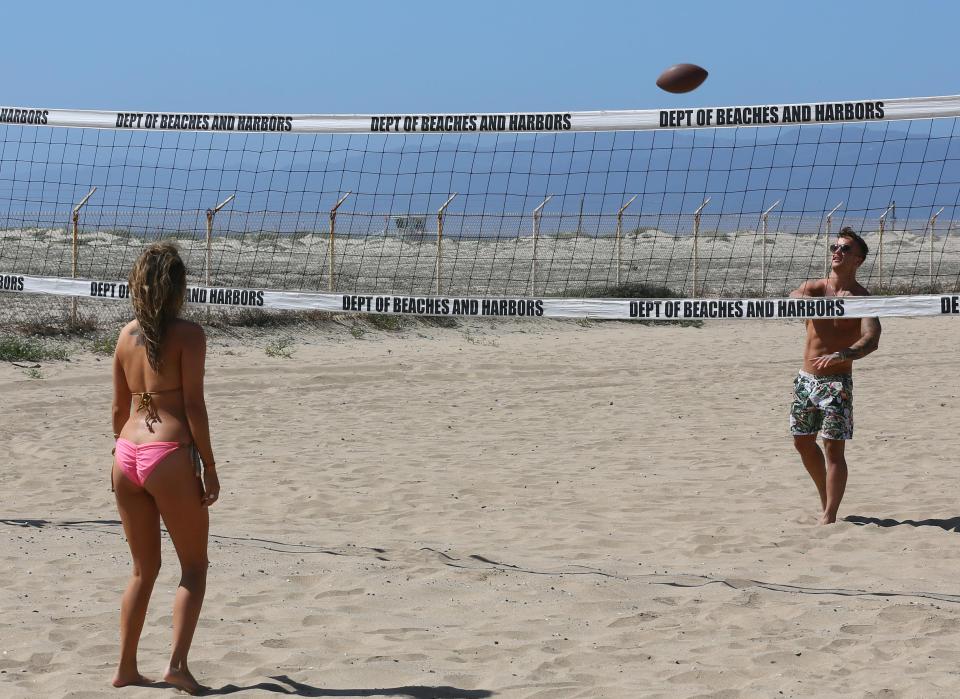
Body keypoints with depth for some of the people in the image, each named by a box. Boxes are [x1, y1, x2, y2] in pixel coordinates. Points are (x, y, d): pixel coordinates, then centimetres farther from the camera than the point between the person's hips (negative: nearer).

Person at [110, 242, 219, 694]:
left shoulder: (127, 334, 10)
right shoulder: (188, 334, -7)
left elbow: (120, 407, 14)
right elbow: (193, 406, -10)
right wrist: (209, 468, -4)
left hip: (128, 455, 6)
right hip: (170, 454, -6)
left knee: (144, 568, 18)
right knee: (194, 566, 9)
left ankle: (126, 669, 19)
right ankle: (177, 663, -4)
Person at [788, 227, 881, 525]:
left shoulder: (862, 298, -8)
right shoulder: (813, 288, 4)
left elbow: (871, 340, -24)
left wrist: (843, 355, -43)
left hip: (837, 381, -5)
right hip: (806, 378, 5)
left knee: (833, 448, -7)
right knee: (803, 441, 14)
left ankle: (829, 516, -1)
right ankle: (826, 499, 33)